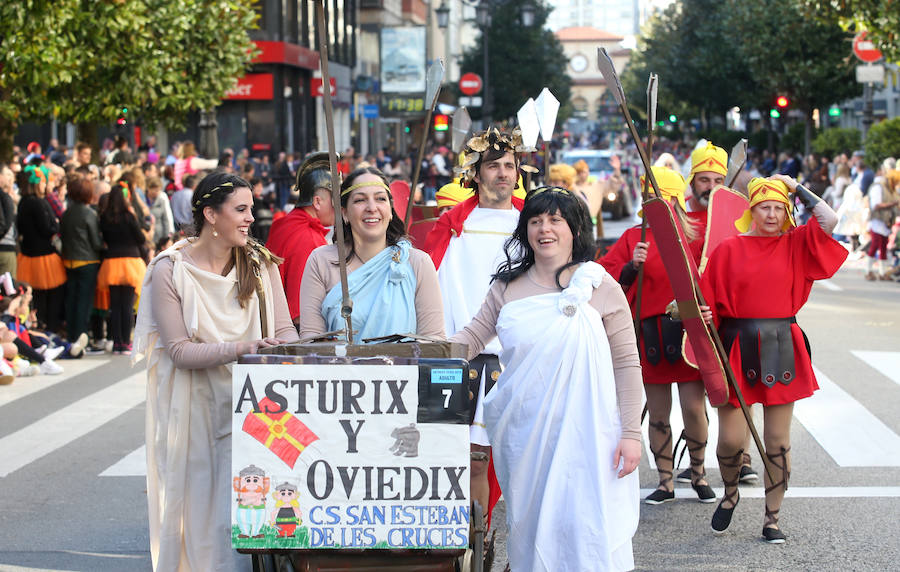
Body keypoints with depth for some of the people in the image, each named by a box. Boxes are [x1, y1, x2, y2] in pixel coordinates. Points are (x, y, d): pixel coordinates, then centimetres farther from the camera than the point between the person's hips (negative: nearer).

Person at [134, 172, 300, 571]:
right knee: (199, 512, 1)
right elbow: (179, 350, -12)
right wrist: (239, 349, -24)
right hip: (194, 406, -2)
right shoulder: (170, 271, -7)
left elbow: (284, 330, 3)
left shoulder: (259, 263, 5)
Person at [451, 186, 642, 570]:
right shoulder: (508, 287, 10)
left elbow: (627, 364, 0)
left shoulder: (601, 288, 1)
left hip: (584, 432, -3)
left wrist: (630, 433, -6)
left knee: (585, 525, -9)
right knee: (529, 525, 7)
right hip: (523, 433, 3)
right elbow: (472, 337, 12)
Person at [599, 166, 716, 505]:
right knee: (658, 412, 7)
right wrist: (632, 266, -16)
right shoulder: (634, 238, 7)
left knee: (694, 407, -4)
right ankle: (665, 482, 19)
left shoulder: (697, 237, 4)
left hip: (690, 333, -1)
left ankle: (698, 473, 19)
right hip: (651, 334, 1)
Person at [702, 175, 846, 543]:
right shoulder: (730, 249, 1)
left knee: (778, 441, 5)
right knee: (731, 439, -4)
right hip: (738, 348, -1)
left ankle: (772, 518, 17)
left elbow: (829, 220, -11)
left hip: (782, 351, 1)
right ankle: (730, 494, 28)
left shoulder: (795, 244, 5)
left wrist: (797, 188, -1)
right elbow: (709, 300, 2)